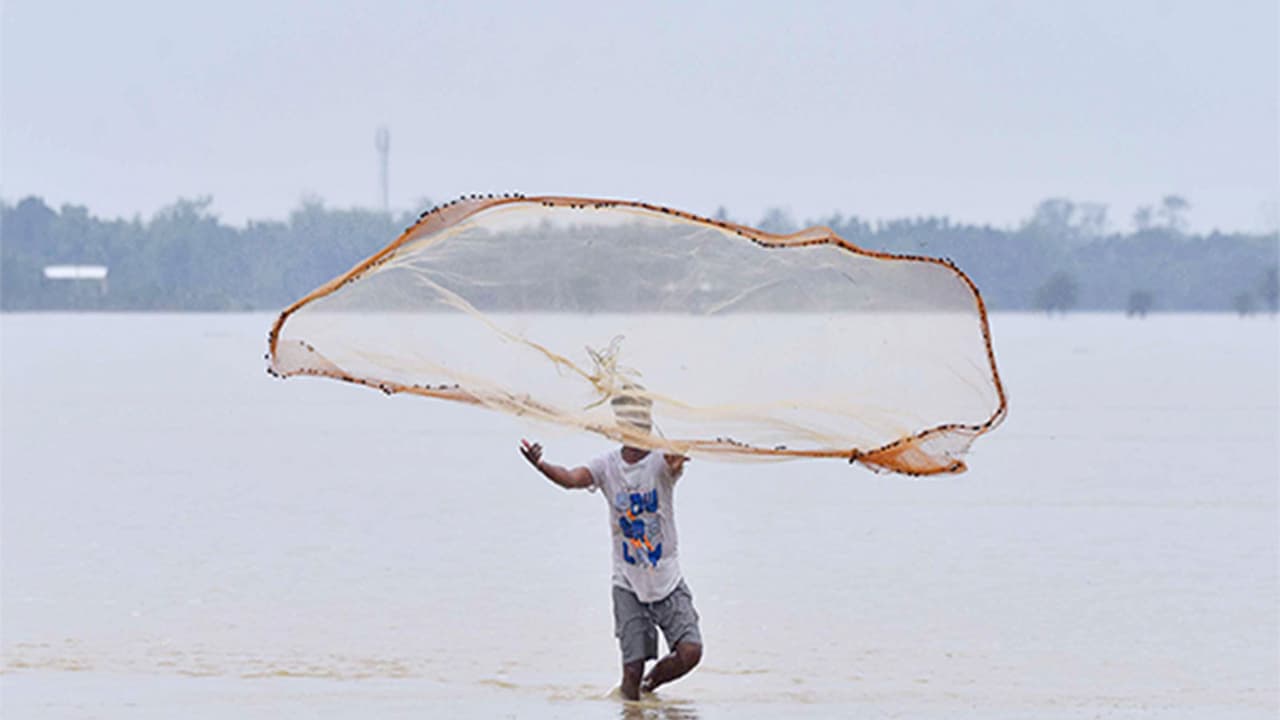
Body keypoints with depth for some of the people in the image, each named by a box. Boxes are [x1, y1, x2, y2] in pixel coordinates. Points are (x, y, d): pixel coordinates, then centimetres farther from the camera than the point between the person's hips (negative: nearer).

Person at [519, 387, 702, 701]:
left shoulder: (659, 461, -11)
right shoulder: (607, 465, -5)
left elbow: (672, 463, -35)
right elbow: (571, 479, -22)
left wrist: (676, 464, -61)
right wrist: (540, 466, -43)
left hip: (667, 579, -1)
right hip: (628, 583, 1)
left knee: (690, 652, -12)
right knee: (632, 668, -5)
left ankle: (649, 686, 16)